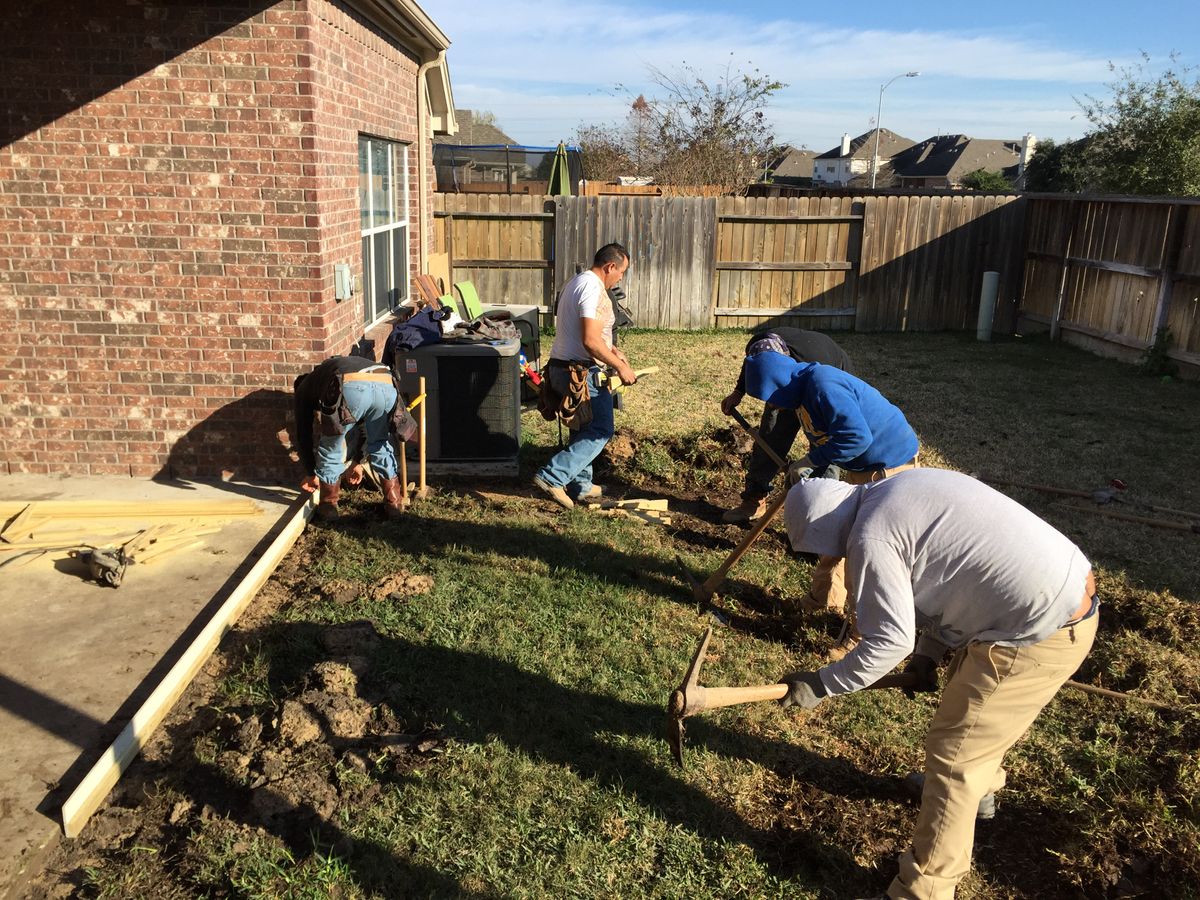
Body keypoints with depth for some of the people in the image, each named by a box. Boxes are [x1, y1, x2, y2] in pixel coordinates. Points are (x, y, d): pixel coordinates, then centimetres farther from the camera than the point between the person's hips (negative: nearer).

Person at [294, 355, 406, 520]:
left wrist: (310, 474, 47)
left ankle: (328, 506, 31)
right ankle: (394, 502, 30)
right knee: (380, 444, 29)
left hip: (351, 389, -4)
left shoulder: (304, 387, 35)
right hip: (386, 385, 5)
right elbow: (367, 426, 53)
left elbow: (303, 434, 34)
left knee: (330, 447, 21)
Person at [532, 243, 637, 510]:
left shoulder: (576, 283, 17)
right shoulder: (594, 289, -17)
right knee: (600, 431, -4)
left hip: (561, 368, 10)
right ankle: (552, 477, -8)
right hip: (582, 374, -10)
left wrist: (610, 350, 23)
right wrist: (619, 367, -17)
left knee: (583, 430, 19)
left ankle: (580, 485, 28)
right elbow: (590, 341, -25)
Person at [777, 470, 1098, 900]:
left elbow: (890, 639, -17)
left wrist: (820, 685, -6)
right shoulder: (905, 487, 11)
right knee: (970, 694, 32)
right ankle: (979, 784, 59)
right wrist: (929, 653, 12)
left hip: (1042, 634, -10)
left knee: (952, 752, 2)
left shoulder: (870, 537, -17)